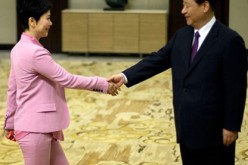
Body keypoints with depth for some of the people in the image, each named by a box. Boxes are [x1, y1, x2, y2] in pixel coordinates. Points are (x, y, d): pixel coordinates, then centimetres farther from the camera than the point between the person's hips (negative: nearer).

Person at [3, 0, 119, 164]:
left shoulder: (20, 49, 8)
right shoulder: (35, 52, -22)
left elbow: (12, 89, 14)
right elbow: (67, 79, -17)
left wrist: (11, 123, 21)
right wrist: (102, 84, -8)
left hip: (39, 127, 10)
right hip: (34, 129, -10)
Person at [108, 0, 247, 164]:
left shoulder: (230, 40, -15)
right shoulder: (182, 35, 7)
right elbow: (157, 60, 9)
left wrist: (231, 126, -14)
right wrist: (125, 76, -2)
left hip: (213, 128, -7)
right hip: (187, 126, 7)